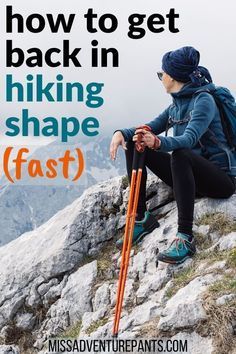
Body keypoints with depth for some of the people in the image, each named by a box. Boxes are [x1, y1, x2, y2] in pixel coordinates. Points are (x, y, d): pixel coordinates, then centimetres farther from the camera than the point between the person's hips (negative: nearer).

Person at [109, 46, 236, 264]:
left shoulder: (204, 100, -13)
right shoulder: (176, 105, 11)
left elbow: (189, 139, -30)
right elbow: (149, 129, 16)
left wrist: (158, 143, -49)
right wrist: (122, 133, -5)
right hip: (189, 176, 8)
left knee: (180, 154, -39)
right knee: (133, 144, 2)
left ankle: (185, 237, -39)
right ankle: (142, 218, -2)